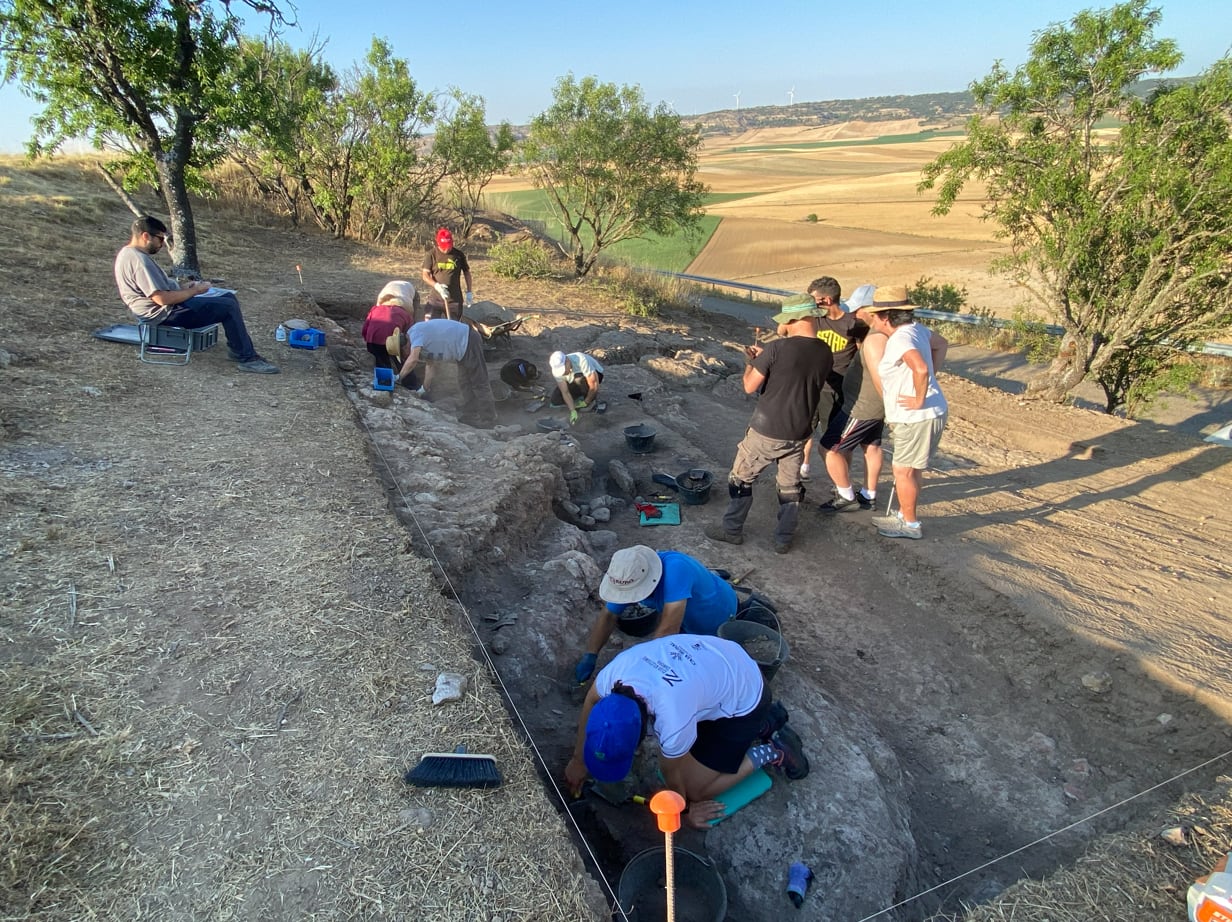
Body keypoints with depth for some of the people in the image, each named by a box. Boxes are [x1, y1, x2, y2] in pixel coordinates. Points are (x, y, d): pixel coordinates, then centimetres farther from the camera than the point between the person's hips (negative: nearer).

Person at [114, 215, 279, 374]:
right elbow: (162, 299, -26)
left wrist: (184, 287, 8)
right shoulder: (139, 260, -22)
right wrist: (194, 290, -14)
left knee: (229, 297, 10)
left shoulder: (130, 252, 12)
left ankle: (237, 348, 12)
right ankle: (247, 358, -12)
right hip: (165, 313, -11)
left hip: (166, 307, 11)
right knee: (229, 307, -17)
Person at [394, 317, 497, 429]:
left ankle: (488, 420, 0)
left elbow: (413, 359, -27)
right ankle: (469, 415, 22)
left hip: (468, 340, -10)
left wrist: (399, 377, -16)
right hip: (464, 345, 10)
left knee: (479, 382, -5)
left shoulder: (415, 332, -15)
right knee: (465, 382, 15)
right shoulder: (421, 337, 14)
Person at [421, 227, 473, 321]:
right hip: (436, 298, 0)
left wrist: (469, 292, 7)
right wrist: (437, 286, -21)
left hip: (454, 299, 0)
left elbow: (466, 272, 11)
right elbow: (425, 275, -4)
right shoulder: (432, 254, -3)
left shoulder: (459, 255, 0)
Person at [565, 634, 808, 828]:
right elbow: (591, 701, -1)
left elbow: (671, 774, -16)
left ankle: (769, 753, 12)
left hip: (744, 699, -6)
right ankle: (763, 722, 23)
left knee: (694, 788, 0)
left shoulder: (673, 722, -40)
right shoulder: (617, 669, -25)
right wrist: (578, 761, 10)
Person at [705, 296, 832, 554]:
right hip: (799, 433, 5)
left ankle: (732, 530, 24)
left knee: (741, 478, 14)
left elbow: (750, 386, -14)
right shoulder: (825, 353, -1)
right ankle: (784, 539, 27)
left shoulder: (777, 348, -21)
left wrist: (751, 362, 4)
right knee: (790, 486, 18)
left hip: (767, 431, -5)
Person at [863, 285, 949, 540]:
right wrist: (931, 375, 18)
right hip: (925, 415, 10)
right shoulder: (916, 328, 6)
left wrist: (919, 399, -26)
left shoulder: (900, 339, -23)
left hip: (918, 416, -10)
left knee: (903, 471, 3)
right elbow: (941, 343, 25)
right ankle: (903, 516, 34)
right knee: (911, 470, 20)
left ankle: (909, 525, 16)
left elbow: (921, 369, -39)